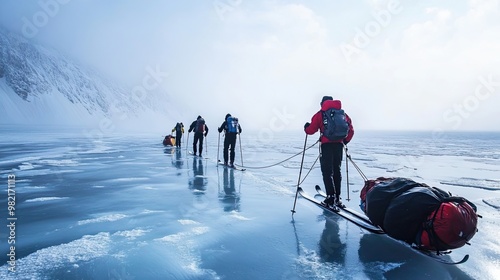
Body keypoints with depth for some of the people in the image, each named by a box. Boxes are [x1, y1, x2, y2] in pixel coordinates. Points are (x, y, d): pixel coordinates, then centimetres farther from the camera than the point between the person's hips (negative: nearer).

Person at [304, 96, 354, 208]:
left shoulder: (320, 114, 4)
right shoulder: (342, 113, 17)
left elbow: (311, 130, 2)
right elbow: (351, 130, 14)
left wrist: (306, 127, 23)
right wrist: (345, 141, 24)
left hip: (326, 144, -4)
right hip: (339, 144, 4)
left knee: (327, 171, -2)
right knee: (337, 170, 13)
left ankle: (331, 196, -13)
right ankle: (337, 198, 16)